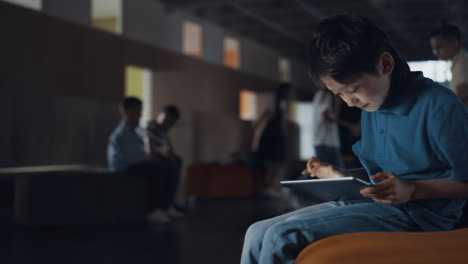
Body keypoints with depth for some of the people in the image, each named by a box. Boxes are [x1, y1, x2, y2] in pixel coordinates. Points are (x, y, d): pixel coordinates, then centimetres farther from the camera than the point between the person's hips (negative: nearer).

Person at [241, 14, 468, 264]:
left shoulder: (438, 105, -12)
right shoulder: (370, 107, 15)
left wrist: (412, 190, -23)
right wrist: (340, 177, 8)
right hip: (372, 203, 9)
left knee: (283, 237, -26)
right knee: (258, 233, -5)